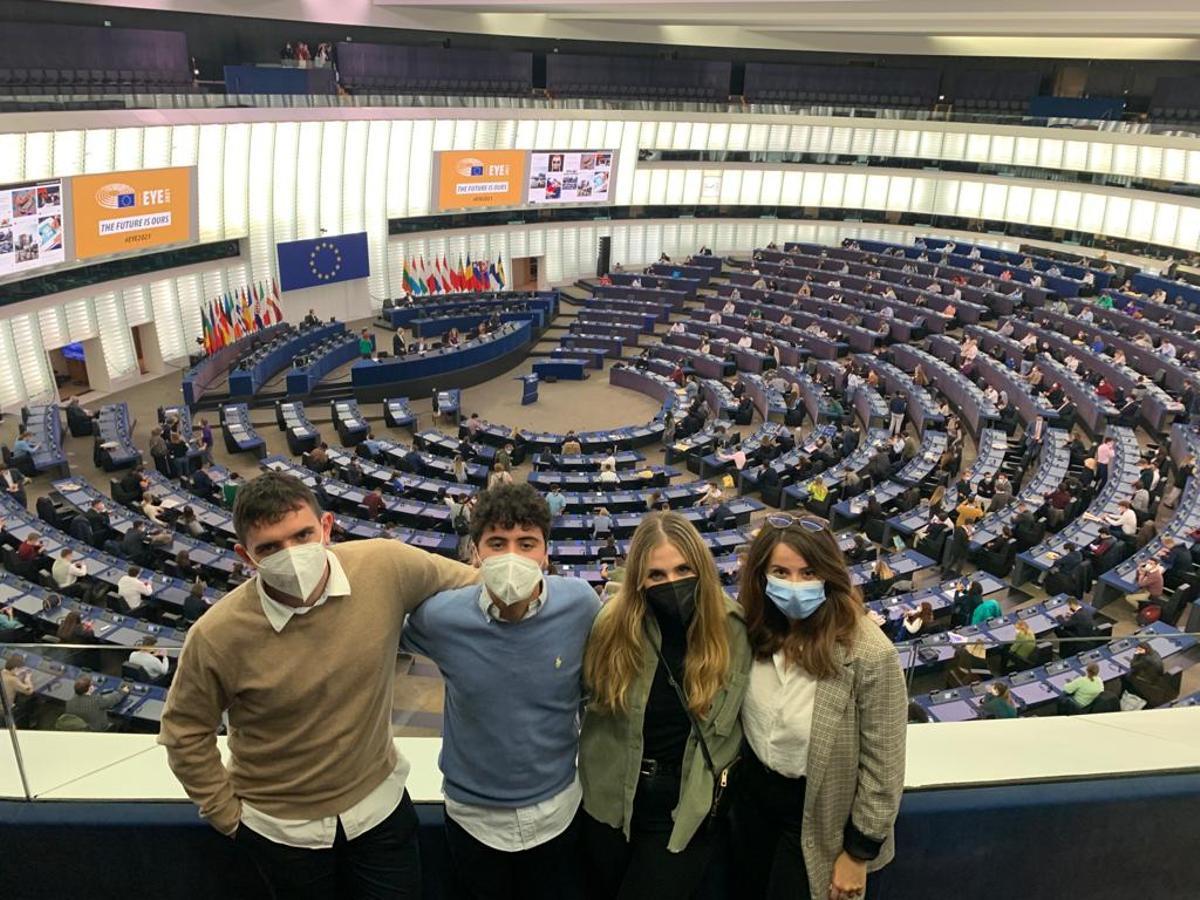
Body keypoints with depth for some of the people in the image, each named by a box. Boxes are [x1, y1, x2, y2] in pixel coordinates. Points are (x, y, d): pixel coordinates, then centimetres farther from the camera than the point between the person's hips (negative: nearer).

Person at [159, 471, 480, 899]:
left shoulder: (386, 565, -23)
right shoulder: (217, 636, -24)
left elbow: (471, 585, -5)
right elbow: (185, 732, -7)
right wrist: (228, 814, -1)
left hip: (379, 802, 1)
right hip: (282, 827, -1)